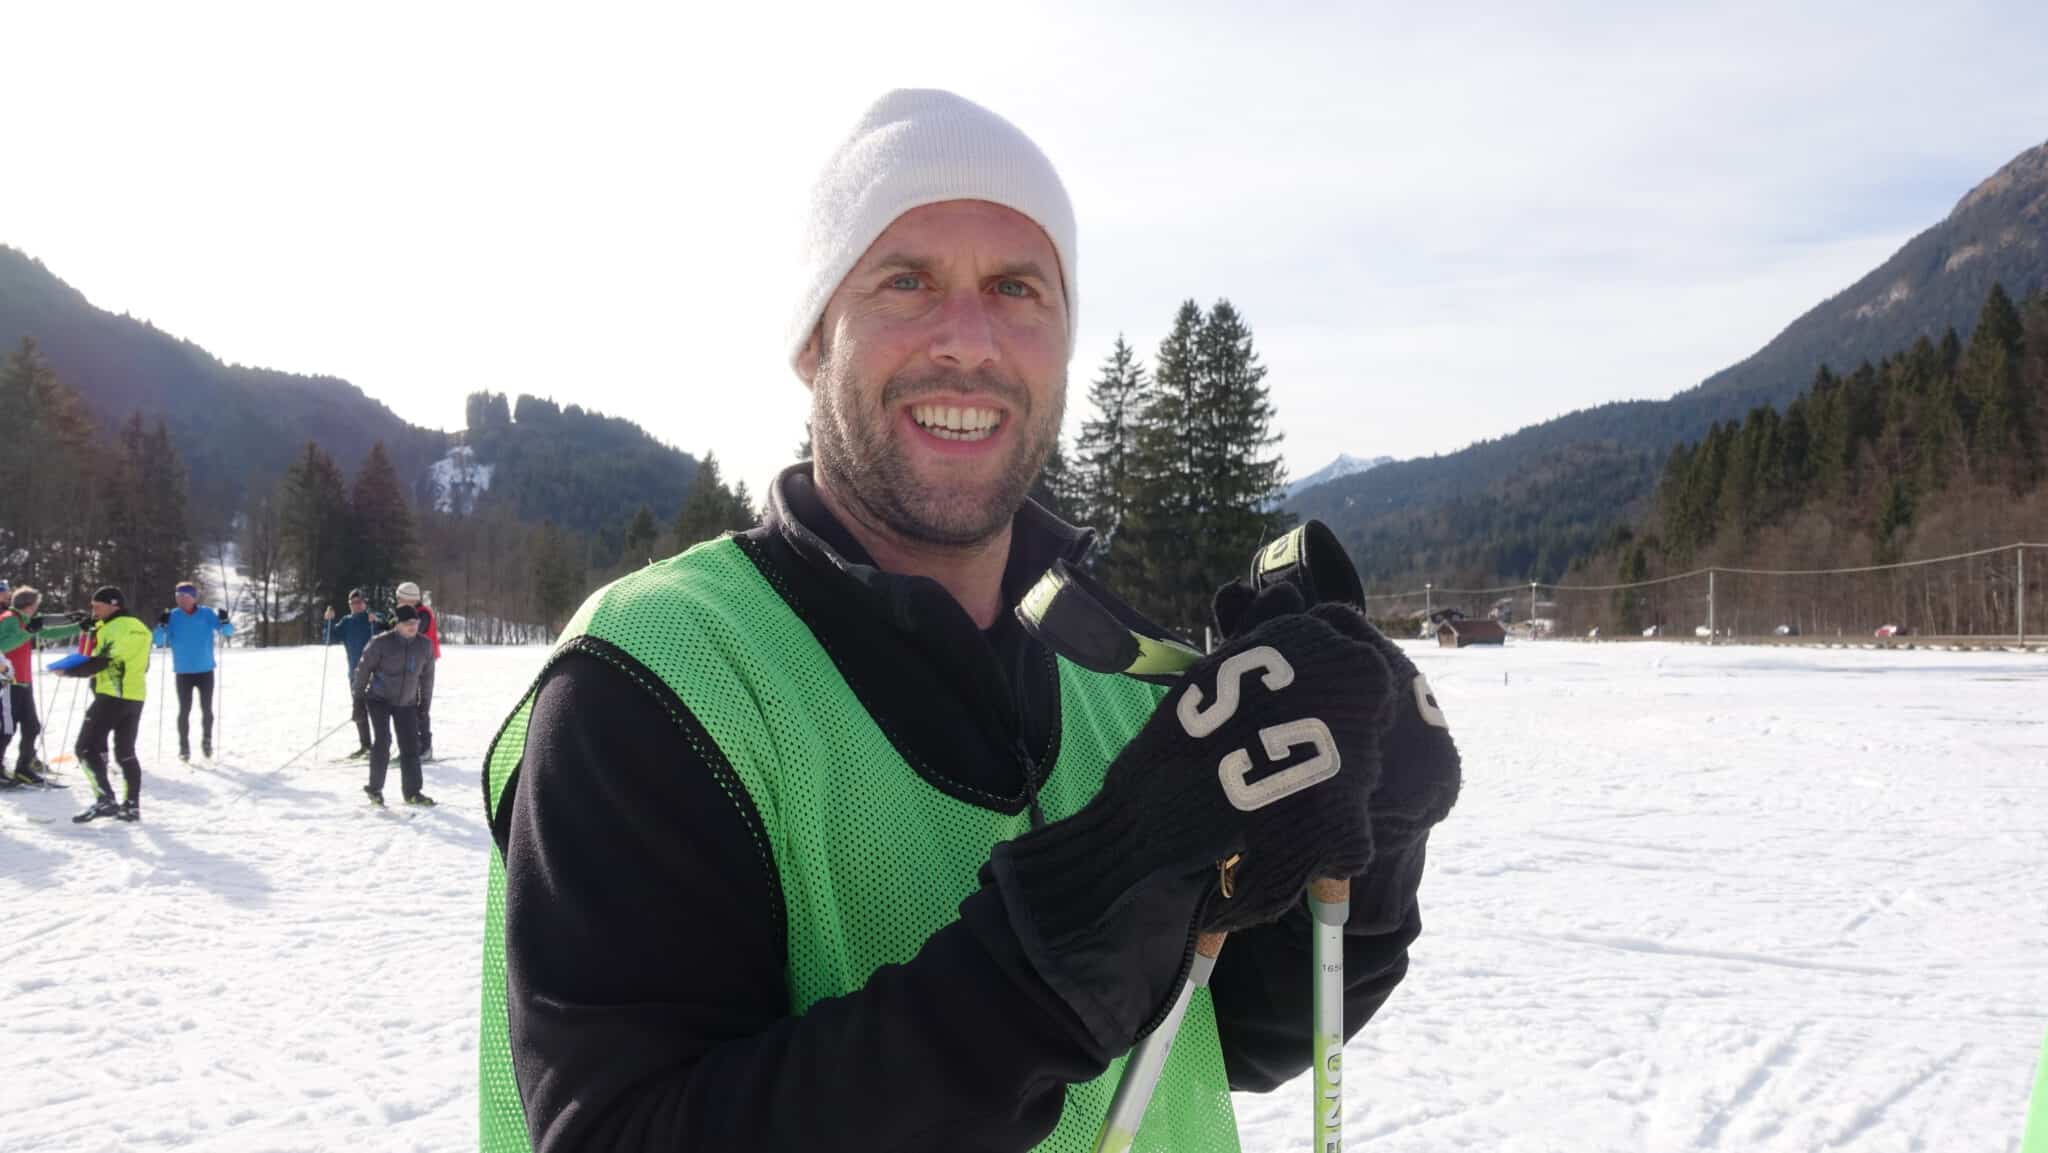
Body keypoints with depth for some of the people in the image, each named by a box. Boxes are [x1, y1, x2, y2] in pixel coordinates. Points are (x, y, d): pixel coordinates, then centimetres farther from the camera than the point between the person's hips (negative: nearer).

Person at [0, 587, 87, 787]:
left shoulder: (25, 621, 15)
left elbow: (50, 633, 23)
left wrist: (79, 627, 19)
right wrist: (29, 631, -30)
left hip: (24, 683, 10)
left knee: (31, 727, 12)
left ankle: (24, 769, 20)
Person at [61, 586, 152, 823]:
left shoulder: (114, 628, -12)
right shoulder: (138, 628, 15)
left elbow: (100, 662, -17)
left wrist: (69, 670, -6)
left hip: (111, 696, -9)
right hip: (135, 697, 9)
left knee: (86, 748, -3)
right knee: (125, 751, 14)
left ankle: (105, 800, -12)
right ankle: (132, 805, 12)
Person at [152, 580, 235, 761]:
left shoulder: (207, 614, -2)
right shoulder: (172, 617, -2)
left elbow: (228, 631, -2)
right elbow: (159, 642, -2)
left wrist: (224, 621, -24)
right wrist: (161, 626, -21)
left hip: (205, 671, 0)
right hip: (182, 672, 0)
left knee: (207, 709, 7)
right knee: (184, 710, 2)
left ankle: (207, 741, 24)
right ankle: (184, 746, 10)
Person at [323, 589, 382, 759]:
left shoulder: (376, 619, -5)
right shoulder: (346, 622, 9)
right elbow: (331, 640, 2)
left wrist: (374, 623, -33)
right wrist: (330, 621, -10)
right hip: (355, 674, 5)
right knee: (358, 712, 12)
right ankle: (365, 745, 24)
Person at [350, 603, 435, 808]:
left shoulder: (425, 645, -4)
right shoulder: (381, 643, -16)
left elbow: (427, 674, 7)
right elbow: (364, 668, -6)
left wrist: (426, 701, 11)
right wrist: (357, 696, -1)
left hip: (407, 703, 4)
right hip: (379, 699, -4)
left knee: (411, 745, 2)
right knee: (383, 740, -15)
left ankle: (412, 792, 12)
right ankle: (375, 789, 0)